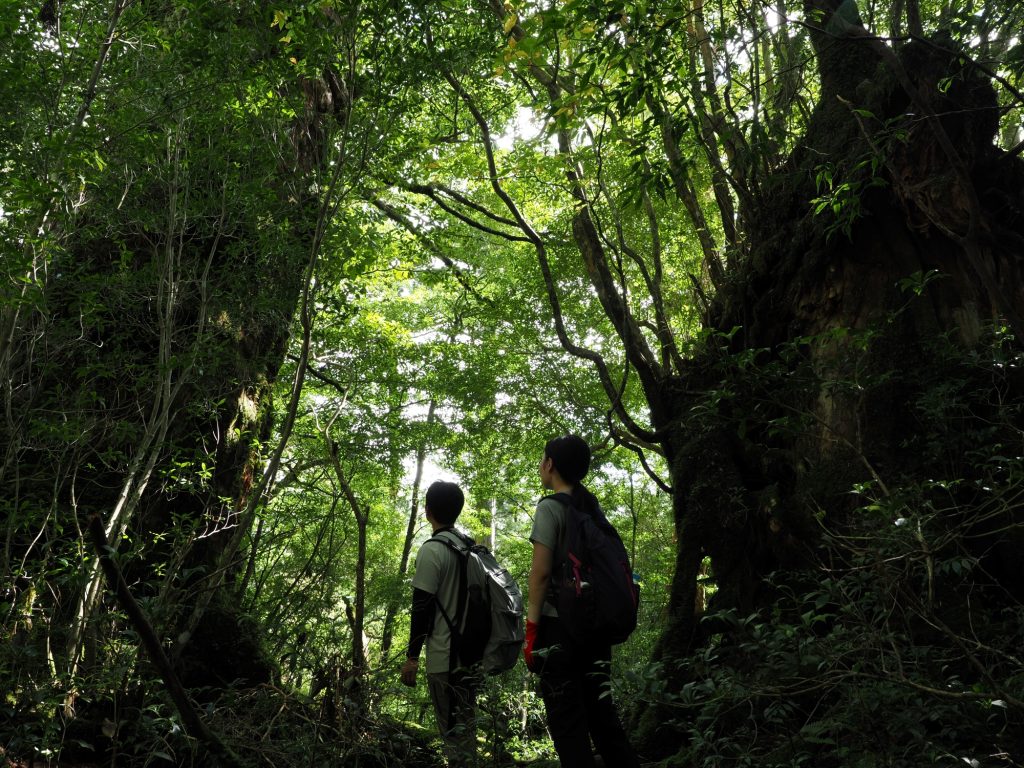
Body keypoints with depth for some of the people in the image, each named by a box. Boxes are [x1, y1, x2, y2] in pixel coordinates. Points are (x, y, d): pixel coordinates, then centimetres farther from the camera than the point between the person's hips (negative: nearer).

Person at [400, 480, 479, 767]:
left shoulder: (432, 549, -14)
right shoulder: (471, 547, 10)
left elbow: (422, 608, -15)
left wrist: (412, 657, -10)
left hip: (445, 656, -8)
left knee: (452, 728, -3)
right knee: (466, 724, 16)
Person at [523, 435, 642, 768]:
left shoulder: (550, 507, -9)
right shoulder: (595, 508, 12)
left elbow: (541, 572, -15)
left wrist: (531, 628, -12)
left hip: (559, 624, -7)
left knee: (566, 718, 0)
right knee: (600, 709, 14)